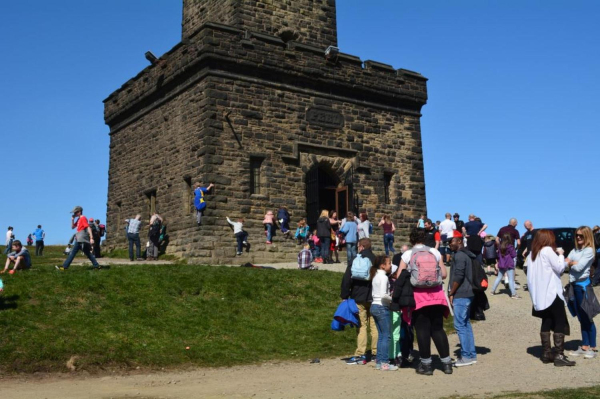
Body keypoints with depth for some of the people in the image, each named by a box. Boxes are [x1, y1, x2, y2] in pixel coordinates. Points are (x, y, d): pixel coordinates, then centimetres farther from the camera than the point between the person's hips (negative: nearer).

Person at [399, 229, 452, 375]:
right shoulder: (435, 252, 6)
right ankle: (446, 362, 12)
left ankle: (426, 364, 8)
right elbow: (444, 274, 8)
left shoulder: (407, 254, -1)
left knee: (422, 330, 4)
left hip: (418, 295, -3)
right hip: (436, 294, 3)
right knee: (438, 329, 11)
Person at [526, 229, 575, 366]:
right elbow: (560, 268, -11)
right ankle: (559, 356, -6)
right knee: (560, 323, -2)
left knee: (546, 322, 13)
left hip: (540, 294, 8)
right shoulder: (548, 250, -10)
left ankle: (546, 353, 14)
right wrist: (561, 255, 5)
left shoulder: (532, 253, 13)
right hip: (552, 293, -8)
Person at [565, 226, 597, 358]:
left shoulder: (589, 251, -8)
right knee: (581, 317, 11)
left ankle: (592, 348, 5)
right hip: (574, 285, 7)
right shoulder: (574, 250, 13)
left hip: (583, 284, -7)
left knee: (587, 317, -2)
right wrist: (571, 262, -13)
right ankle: (584, 346, 17)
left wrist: (570, 262, 0)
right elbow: (565, 263, 5)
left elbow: (579, 267, -17)